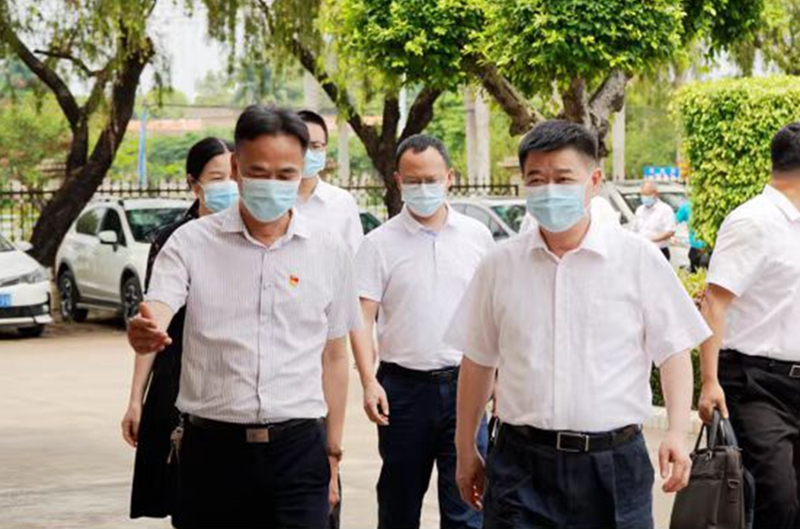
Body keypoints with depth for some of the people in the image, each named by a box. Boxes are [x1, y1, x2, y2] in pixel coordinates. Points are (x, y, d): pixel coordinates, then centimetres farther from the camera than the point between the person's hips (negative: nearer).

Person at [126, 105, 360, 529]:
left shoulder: (330, 253, 6)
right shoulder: (192, 243, 1)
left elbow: (333, 358, 12)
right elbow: (155, 312, -14)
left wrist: (332, 453, 11)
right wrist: (144, 334, -38)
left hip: (298, 450, 1)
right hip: (212, 447, -1)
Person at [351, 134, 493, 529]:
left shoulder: (477, 237, 7)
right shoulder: (379, 244, 1)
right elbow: (362, 318, -3)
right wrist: (368, 381, -15)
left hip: (462, 383, 1)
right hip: (403, 387, 0)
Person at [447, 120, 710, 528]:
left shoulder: (639, 258, 1)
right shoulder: (500, 265, 7)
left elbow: (673, 350, 3)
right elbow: (478, 362, 15)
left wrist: (677, 432, -11)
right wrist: (466, 452, 16)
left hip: (612, 462, -1)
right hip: (521, 464, 1)